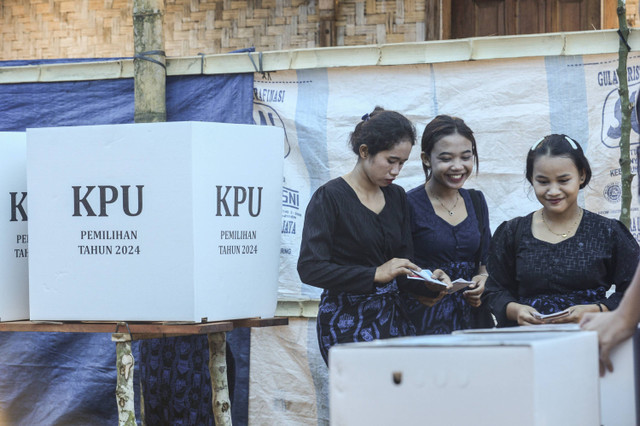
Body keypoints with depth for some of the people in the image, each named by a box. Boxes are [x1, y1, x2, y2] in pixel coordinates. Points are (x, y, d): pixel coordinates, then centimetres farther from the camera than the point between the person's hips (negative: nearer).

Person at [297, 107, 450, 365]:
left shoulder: (396, 196, 13)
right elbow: (310, 268, -16)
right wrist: (375, 275, -22)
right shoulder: (331, 197, -7)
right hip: (348, 322, -6)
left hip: (393, 316, 6)